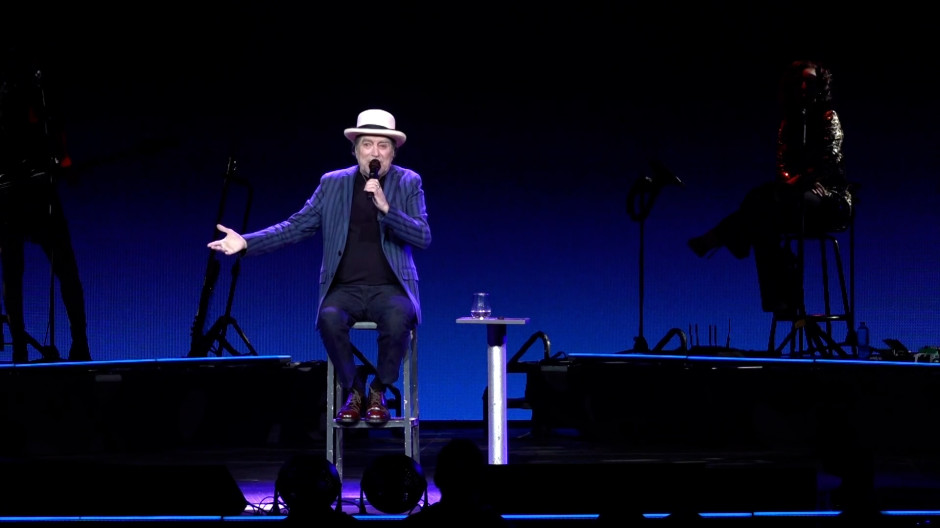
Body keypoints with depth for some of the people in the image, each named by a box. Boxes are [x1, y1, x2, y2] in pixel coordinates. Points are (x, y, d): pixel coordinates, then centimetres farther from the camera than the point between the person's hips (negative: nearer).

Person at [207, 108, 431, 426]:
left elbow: (423, 238, -7)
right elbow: (296, 227, 7)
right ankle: (352, 391, -9)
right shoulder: (333, 183, 8)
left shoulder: (408, 183, 4)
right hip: (345, 289, 1)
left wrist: (386, 207, -21)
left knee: (398, 318, -36)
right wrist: (246, 243, -4)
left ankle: (378, 392, -11)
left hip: (390, 289, -1)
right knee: (330, 318, -34)